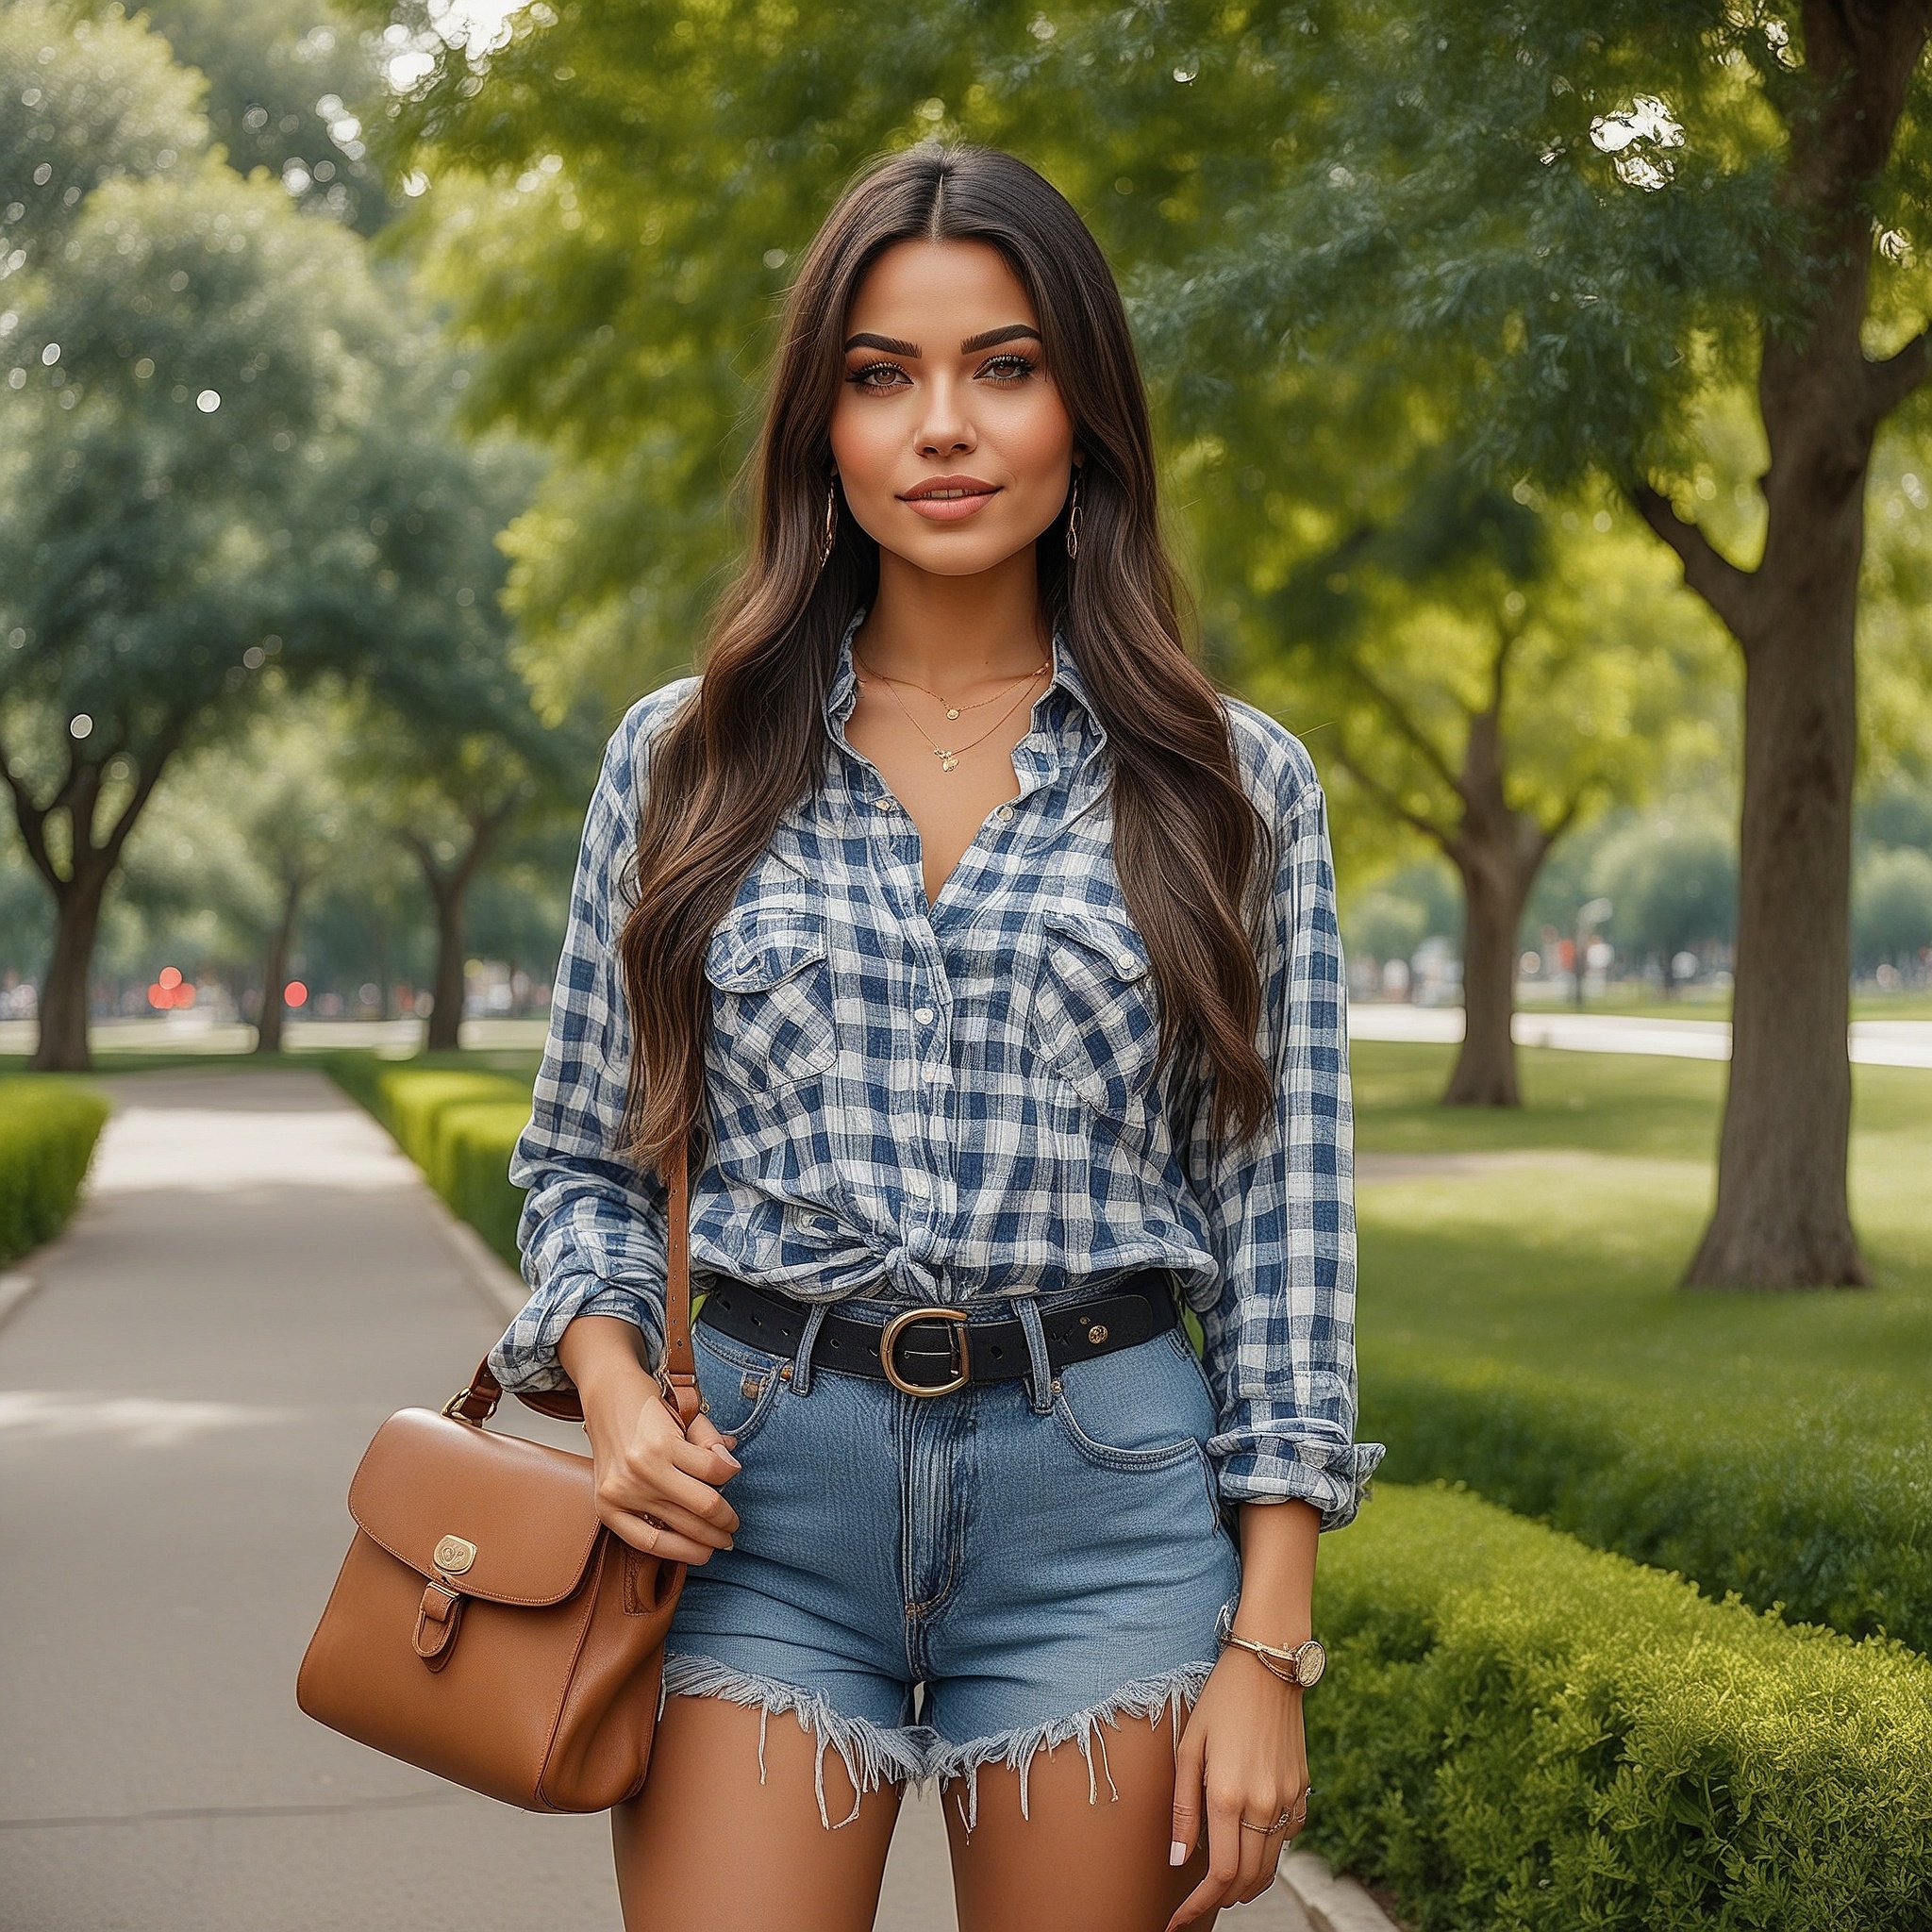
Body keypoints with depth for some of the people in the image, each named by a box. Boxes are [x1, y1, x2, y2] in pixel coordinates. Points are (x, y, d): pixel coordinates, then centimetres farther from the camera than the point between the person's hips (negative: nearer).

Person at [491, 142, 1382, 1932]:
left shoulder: (1232, 784, 3)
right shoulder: (683, 757, 6)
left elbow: (1281, 1216, 2)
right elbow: (584, 1160, 13)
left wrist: (1267, 1647, -2)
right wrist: (615, 1388, -7)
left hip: (1110, 1504, 0)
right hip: (758, 1503, 1)